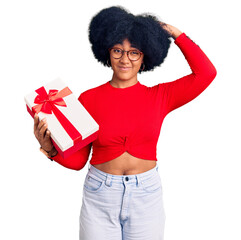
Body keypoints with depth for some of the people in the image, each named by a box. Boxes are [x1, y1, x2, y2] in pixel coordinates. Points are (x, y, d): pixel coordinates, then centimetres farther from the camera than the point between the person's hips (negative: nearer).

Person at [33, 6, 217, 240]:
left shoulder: (159, 97, -1)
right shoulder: (89, 99, -3)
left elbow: (206, 73, -9)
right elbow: (77, 159, 0)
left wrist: (177, 34, -3)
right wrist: (50, 148, -19)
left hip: (146, 195, 1)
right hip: (99, 196, 0)